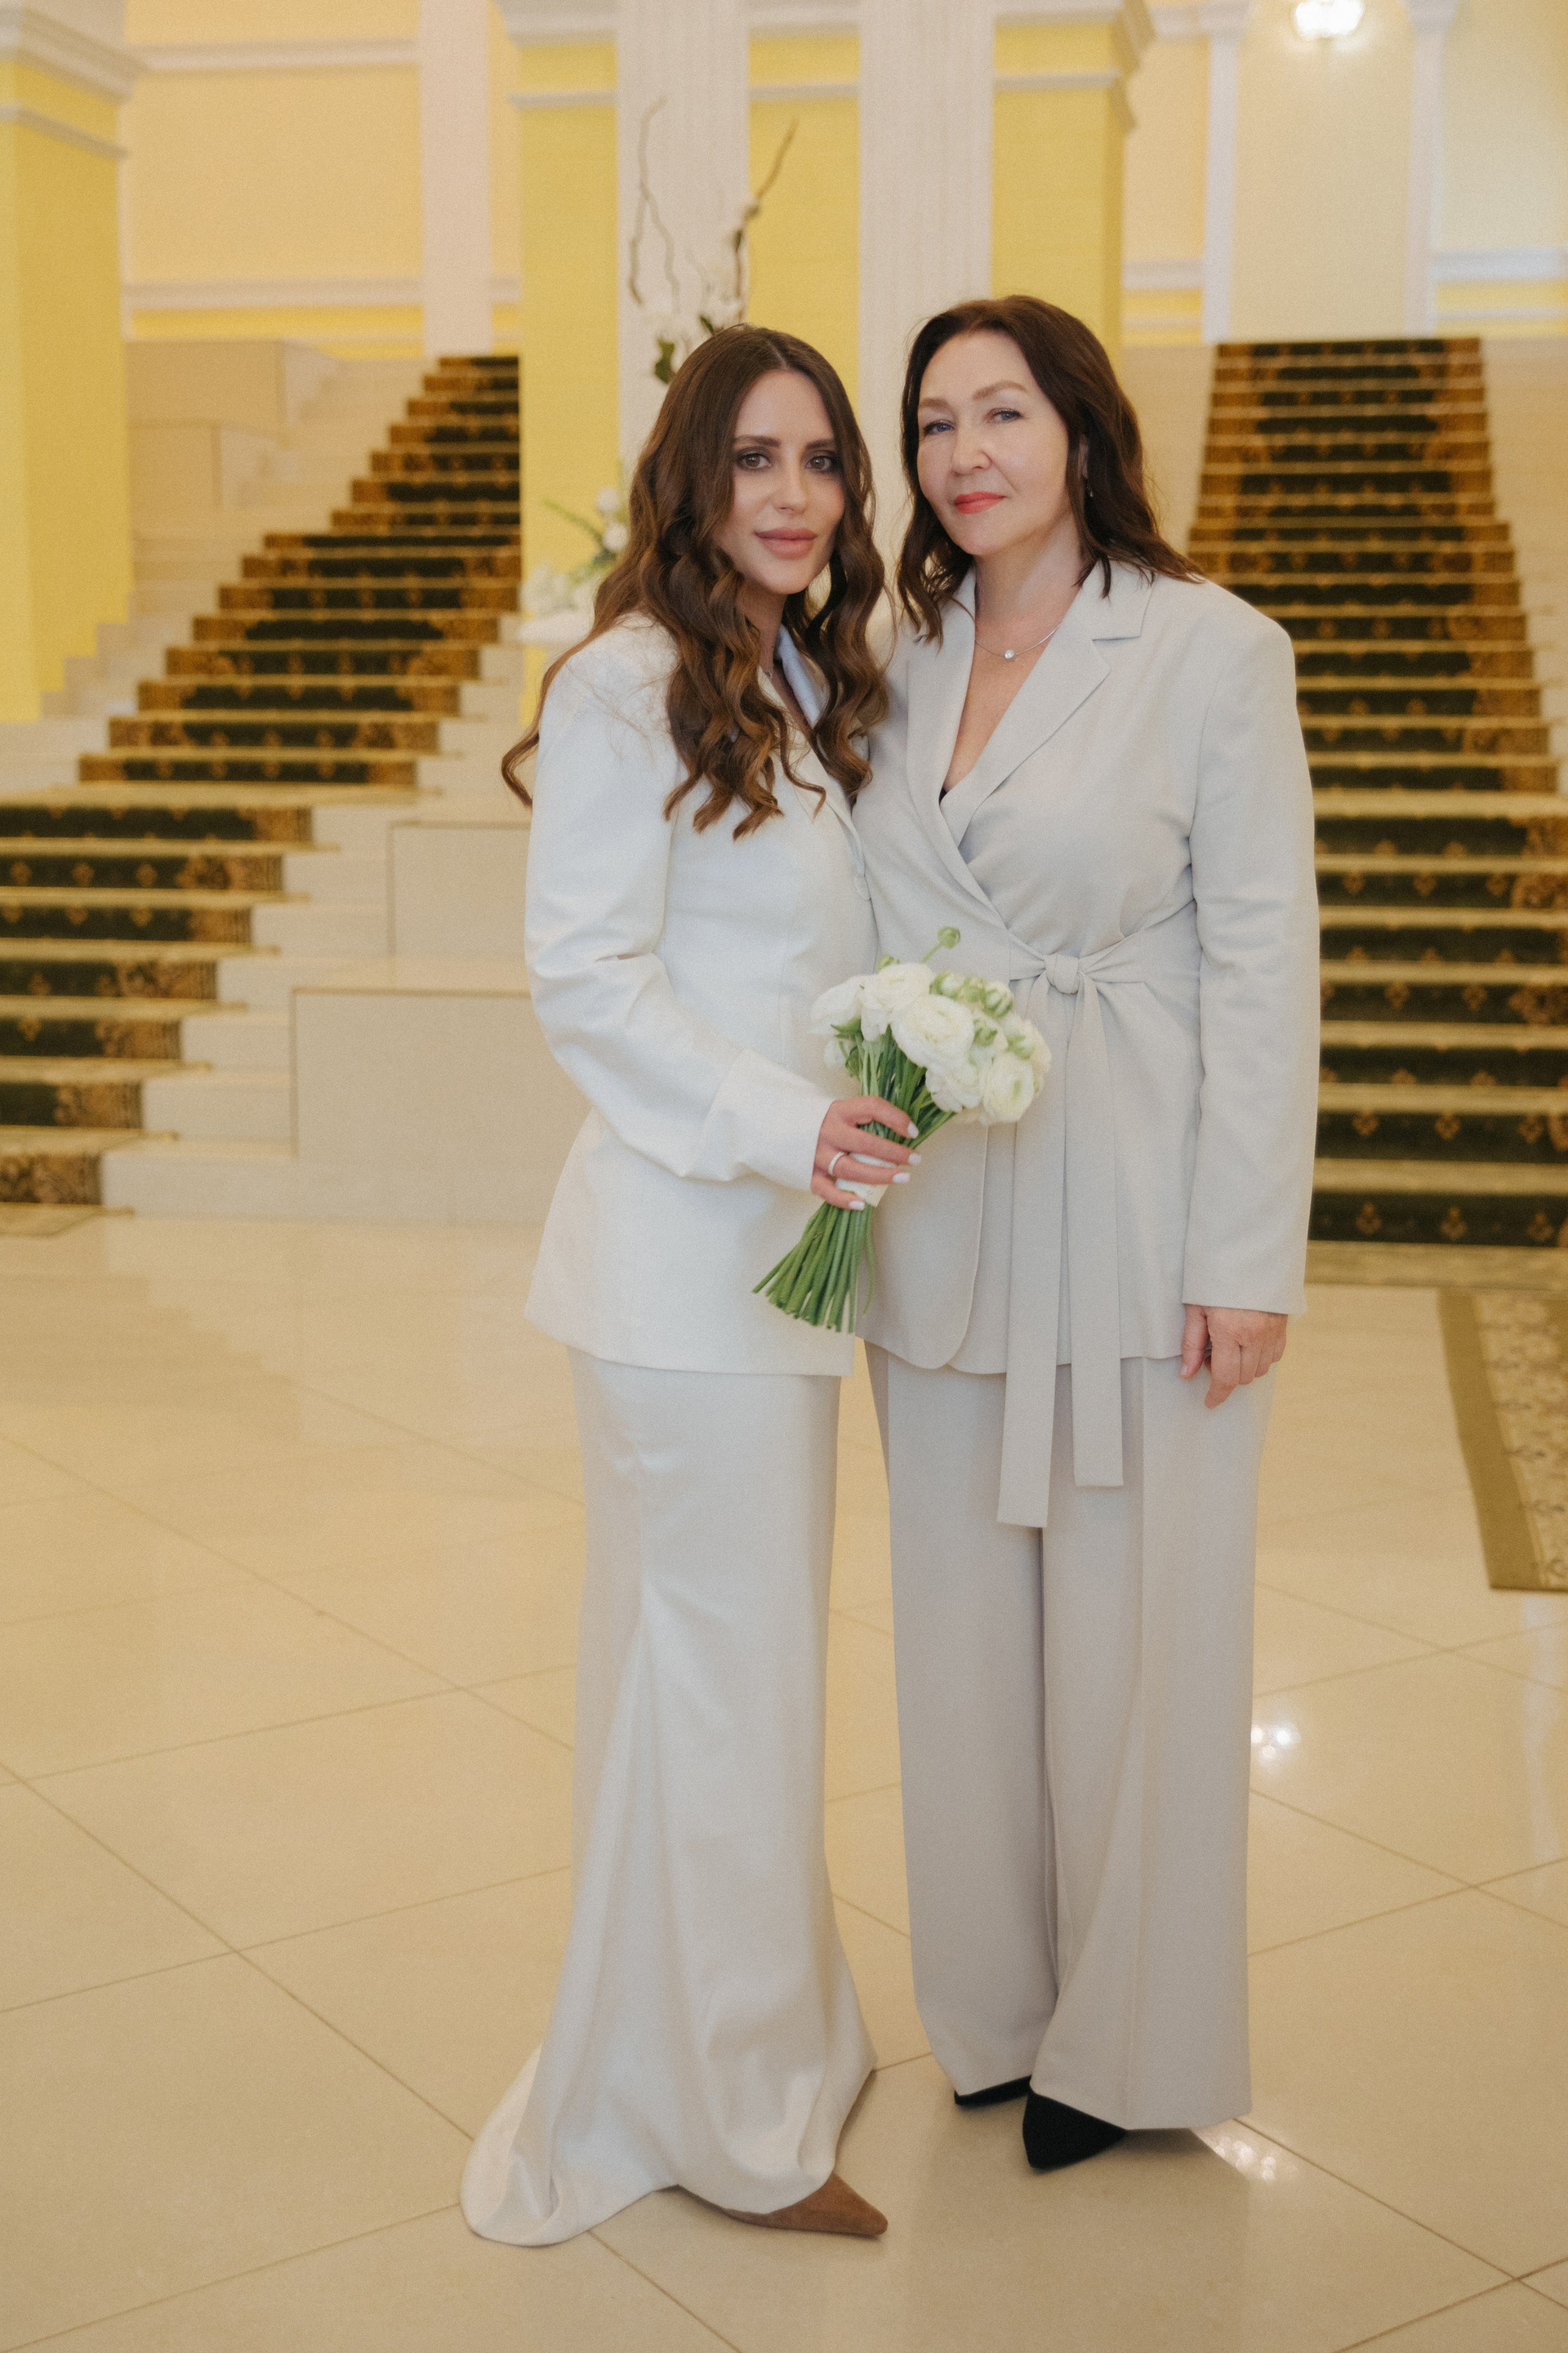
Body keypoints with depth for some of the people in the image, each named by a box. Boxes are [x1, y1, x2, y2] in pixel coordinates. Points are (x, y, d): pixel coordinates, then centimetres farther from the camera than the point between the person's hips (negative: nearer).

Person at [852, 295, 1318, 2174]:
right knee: (964, 1617, 14)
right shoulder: (903, 661, 8)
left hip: (1135, 1210, -5)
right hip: (938, 1218, 5)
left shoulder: (1209, 651, -7)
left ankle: (1131, 2039, 26)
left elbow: (1263, 958, -9)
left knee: (1130, 1628, 5)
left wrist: (1247, 1256, -12)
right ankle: (999, 2004, 33)